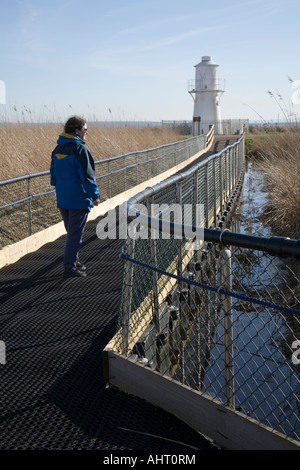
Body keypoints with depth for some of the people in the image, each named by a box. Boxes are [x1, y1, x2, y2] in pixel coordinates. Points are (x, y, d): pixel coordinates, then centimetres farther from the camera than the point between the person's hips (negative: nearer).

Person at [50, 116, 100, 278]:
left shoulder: (58, 149, 10)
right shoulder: (80, 149, -14)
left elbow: (53, 172, 16)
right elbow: (87, 174, -15)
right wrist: (95, 195, -9)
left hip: (62, 199, 8)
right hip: (79, 198, -8)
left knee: (71, 232, 20)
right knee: (75, 233, -2)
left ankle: (73, 261, 29)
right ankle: (69, 267, 1)